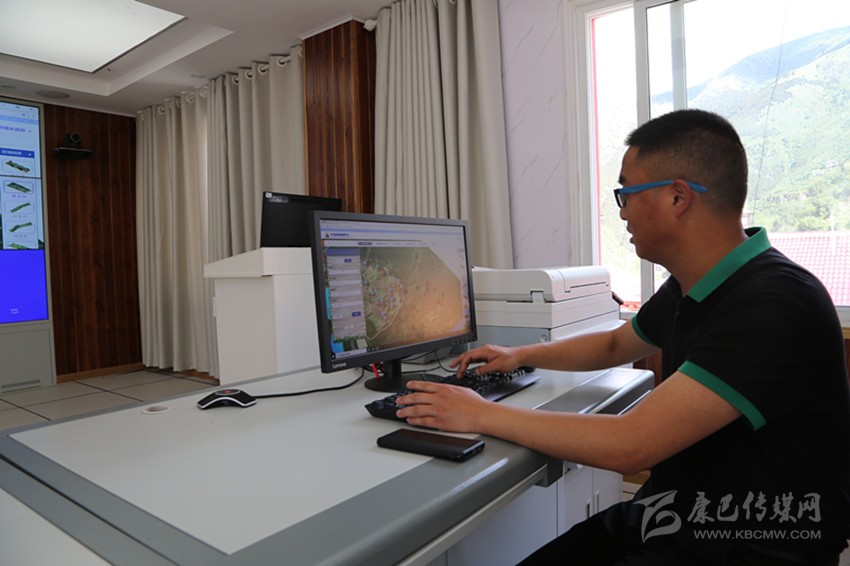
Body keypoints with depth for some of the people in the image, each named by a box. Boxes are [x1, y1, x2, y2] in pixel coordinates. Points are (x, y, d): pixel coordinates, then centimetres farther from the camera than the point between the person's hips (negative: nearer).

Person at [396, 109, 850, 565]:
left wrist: (481, 415, -21)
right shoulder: (687, 287, 4)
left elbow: (628, 445, -29)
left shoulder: (775, 304, -25)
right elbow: (616, 345, 23)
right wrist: (521, 355, 16)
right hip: (666, 516, 7)